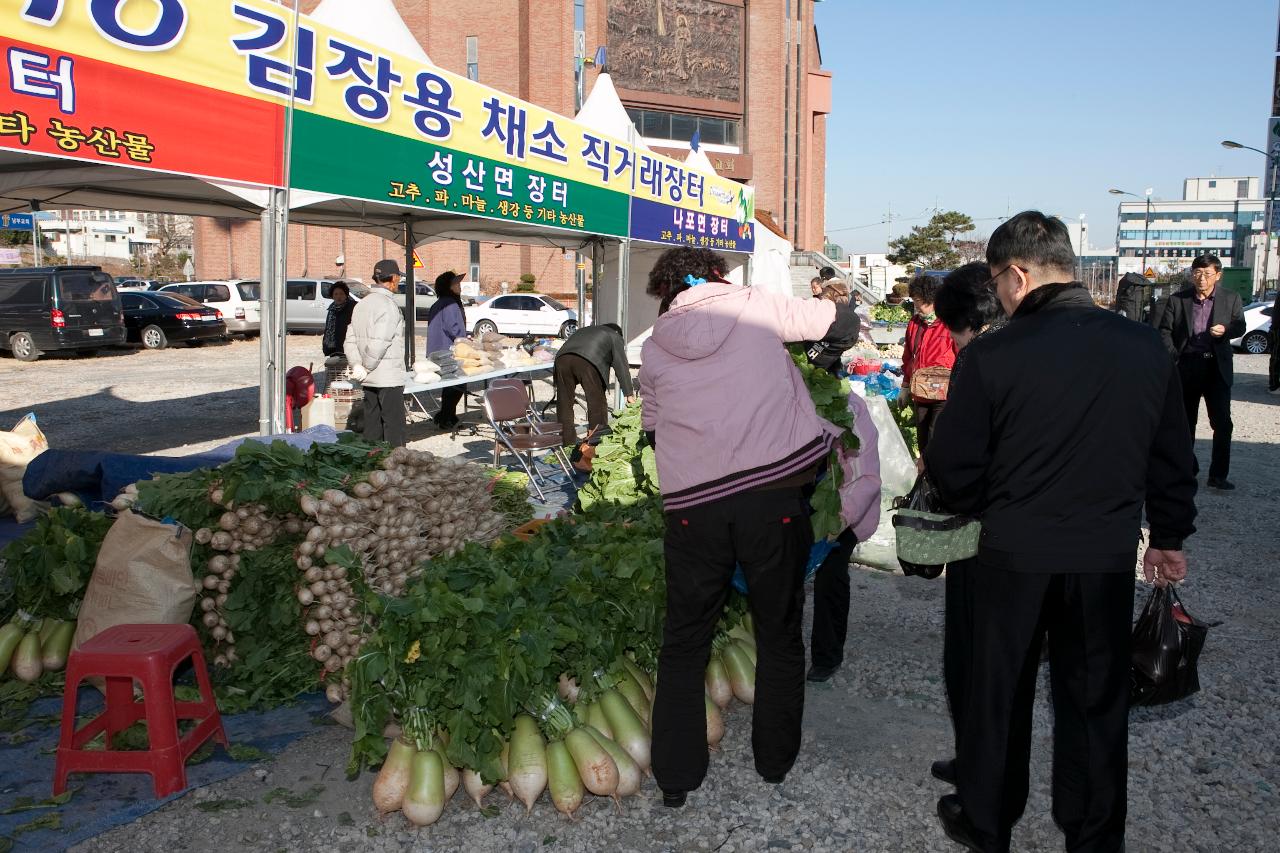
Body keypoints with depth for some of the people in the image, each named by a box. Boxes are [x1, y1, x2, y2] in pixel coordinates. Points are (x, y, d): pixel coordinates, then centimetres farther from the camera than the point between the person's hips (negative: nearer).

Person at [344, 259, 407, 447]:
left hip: (369, 380, 8)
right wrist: (366, 367, -10)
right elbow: (378, 343, -22)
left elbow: (350, 341, 10)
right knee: (394, 425, -3)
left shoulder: (361, 304, 13)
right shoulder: (388, 305, -14)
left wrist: (357, 365, 1)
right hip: (389, 378, -8)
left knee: (372, 424, 13)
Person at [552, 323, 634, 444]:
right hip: (587, 362, -5)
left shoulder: (584, 330, 43)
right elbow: (621, 365, 19)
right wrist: (629, 393, 18)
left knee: (564, 402, 13)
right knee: (597, 403, 7)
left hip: (562, 358, 5)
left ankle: (567, 442, 20)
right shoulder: (614, 336, 27)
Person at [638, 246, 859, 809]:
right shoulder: (753, 306, 5)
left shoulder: (655, 346, 11)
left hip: (692, 504, 1)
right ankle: (775, 758, 31)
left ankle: (675, 776, 20)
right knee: (779, 634, 17)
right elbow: (840, 320, 13)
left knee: (684, 641, 15)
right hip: (773, 494, -1)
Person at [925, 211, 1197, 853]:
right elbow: (1172, 460, 6)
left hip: (1013, 557, -2)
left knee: (997, 693, 15)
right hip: (1109, 557, 3)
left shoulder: (992, 354, -17)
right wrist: (1170, 536, 20)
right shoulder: (1147, 347, -5)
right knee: (1095, 701, 18)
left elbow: (952, 467, -11)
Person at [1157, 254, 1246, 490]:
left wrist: (1226, 330, -12)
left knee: (1222, 424, -4)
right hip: (1186, 366, 0)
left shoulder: (1231, 298, 2)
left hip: (1217, 367, 0)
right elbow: (1165, 331, 2)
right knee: (1185, 423, 10)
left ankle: (1218, 475, 4)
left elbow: (1240, 326, 11)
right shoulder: (1177, 299, 0)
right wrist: (1173, 358, -11)